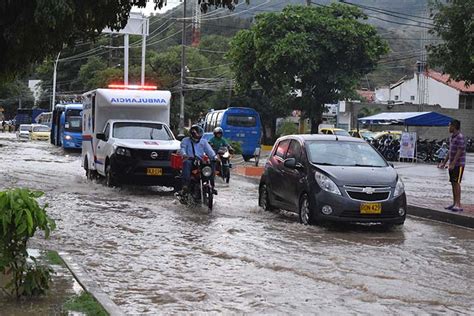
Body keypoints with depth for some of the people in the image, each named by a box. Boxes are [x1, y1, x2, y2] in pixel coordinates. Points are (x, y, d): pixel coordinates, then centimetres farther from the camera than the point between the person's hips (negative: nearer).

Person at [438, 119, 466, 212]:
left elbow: (459, 152, -21)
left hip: (458, 164, -9)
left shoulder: (460, 137, -16)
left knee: (456, 183, -10)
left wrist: (453, 164, -24)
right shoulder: (451, 137, 13)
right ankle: (454, 203, 16)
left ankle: (458, 205, -8)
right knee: (453, 183, 10)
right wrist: (444, 163, 20)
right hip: (452, 164, 9)